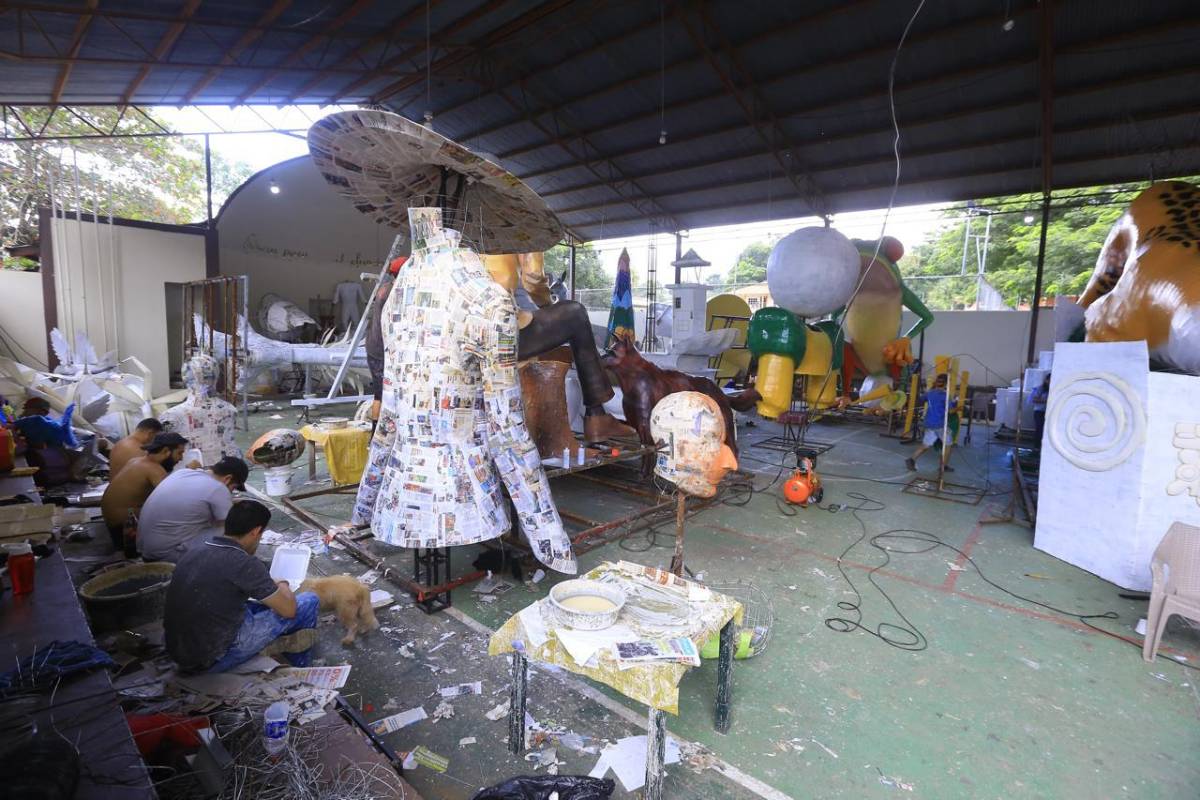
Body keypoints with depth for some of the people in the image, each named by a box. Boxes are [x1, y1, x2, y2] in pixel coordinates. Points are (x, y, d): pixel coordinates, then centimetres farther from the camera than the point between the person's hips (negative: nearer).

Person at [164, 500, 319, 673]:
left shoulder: (195, 551, 2)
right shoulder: (244, 564, -22)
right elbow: (289, 609, -12)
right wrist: (282, 585, 9)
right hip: (212, 661, -8)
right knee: (308, 602, -1)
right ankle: (300, 671, 13)